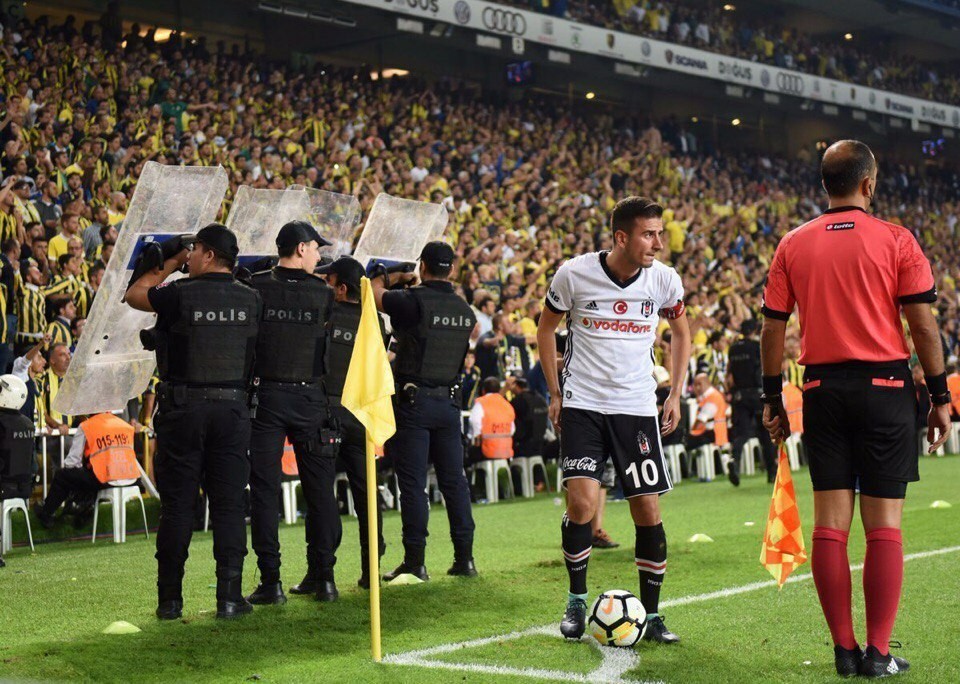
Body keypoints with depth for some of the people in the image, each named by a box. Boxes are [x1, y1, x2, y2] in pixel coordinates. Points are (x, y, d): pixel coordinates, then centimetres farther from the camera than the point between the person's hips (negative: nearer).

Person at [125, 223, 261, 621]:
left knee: (177, 506, 4)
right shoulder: (250, 299, 2)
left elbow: (134, 295, 8)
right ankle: (229, 597, 3)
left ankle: (170, 600, 9)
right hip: (232, 409, 3)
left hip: (184, 409, -2)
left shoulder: (180, 294, -9)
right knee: (229, 505, 6)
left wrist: (169, 264, 18)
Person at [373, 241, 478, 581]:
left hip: (413, 401, -5)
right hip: (449, 402, 5)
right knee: (454, 480, 10)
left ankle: (415, 561, 0)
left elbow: (372, 292, -2)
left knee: (413, 483, -1)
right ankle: (465, 558, 12)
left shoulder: (413, 301, -13)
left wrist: (397, 276, 16)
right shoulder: (465, 310, 6)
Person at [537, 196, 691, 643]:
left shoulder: (664, 279, -3)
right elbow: (546, 328, 7)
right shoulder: (574, 274, -9)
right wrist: (555, 394, 4)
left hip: (637, 406, 2)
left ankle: (651, 615, 14)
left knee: (648, 510, -1)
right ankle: (576, 602, 9)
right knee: (582, 501, -14)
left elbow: (680, 332, 16)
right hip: (582, 404, -2)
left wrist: (676, 394, 8)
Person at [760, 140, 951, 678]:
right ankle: (879, 653, 0)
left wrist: (773, 400, 13)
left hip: (823, 390, 3)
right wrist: (940, 397, 2)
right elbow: (923, 324, -5)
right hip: (885, 387, -3)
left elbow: (773, 328, 6)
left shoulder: (793, 245, 6)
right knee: (884, 523, 1)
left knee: (831, 523, 5)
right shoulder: (895, 240, -3)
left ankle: (845, 649, 6)